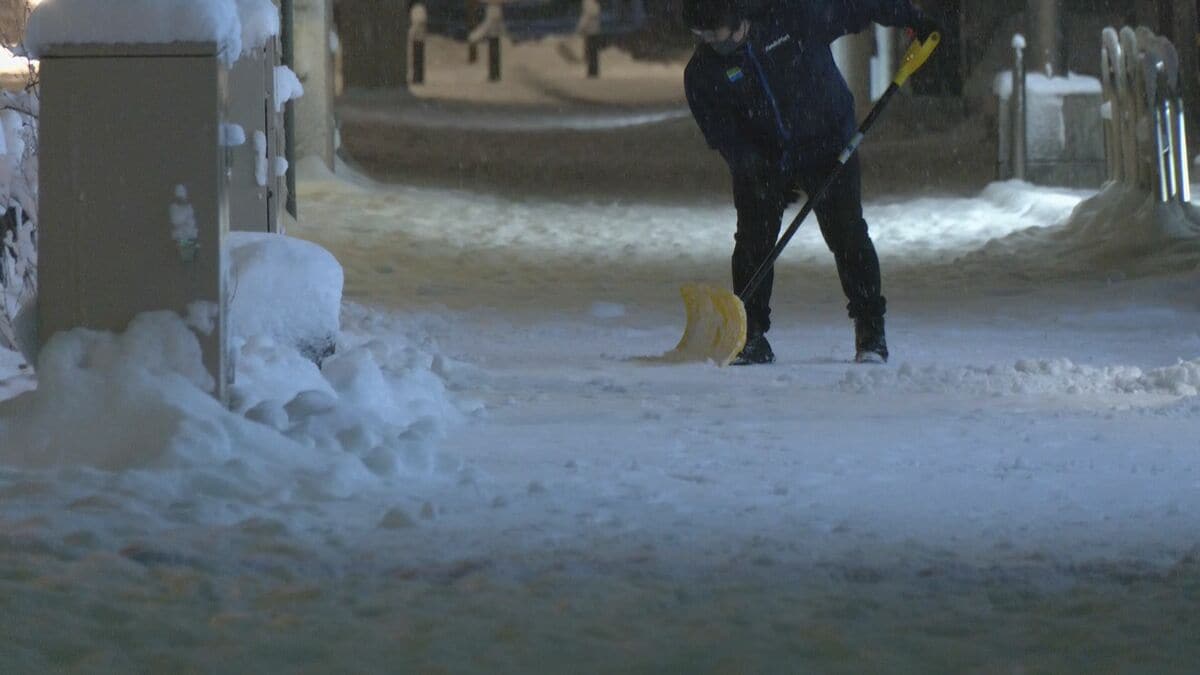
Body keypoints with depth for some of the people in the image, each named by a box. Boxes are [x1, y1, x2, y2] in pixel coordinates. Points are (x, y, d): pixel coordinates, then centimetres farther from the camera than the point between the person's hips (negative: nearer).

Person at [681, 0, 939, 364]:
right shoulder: (702, 72, -11)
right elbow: (723, 137, -14)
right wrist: (760, 176, -26)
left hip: (826, 142, -2)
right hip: (760, 160, 2)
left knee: (847, 235, -7)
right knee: (753, 242, -6)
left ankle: (871, 332, 1)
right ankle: (751, 338, 3)